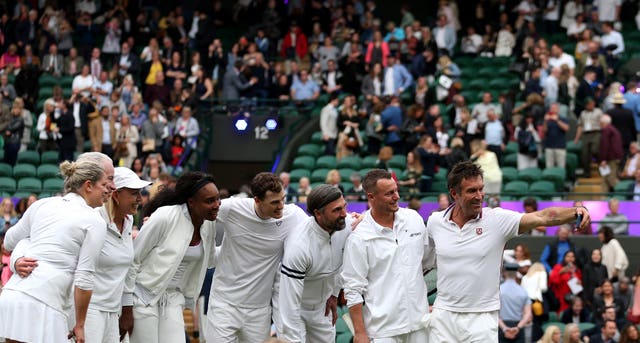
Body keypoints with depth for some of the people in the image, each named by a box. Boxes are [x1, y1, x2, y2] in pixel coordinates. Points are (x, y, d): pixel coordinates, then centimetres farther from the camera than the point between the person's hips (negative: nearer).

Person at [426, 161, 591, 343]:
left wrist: (575, 212, -35)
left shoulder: (497, 219, -8)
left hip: (481, 320, -2)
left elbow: (543, 217, -19)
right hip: (443, 314, 2)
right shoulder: (435, 222, 0)